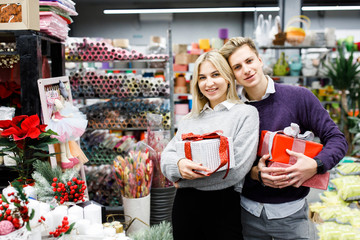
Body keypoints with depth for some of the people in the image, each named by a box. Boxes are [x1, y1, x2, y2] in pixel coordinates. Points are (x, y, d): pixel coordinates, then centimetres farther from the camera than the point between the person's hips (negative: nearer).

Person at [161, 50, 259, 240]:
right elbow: (167, 155, 5)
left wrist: (185, 180, -10)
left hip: (224, 205, -4)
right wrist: (179, 164, -19)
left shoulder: (246, 113, -4)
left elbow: (237, 169, -14)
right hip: (184, 203, 4)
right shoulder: (190, 119, 13)